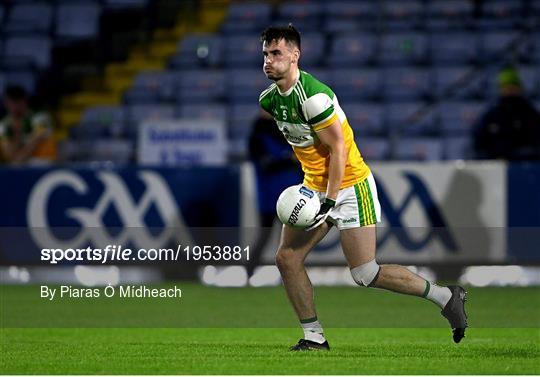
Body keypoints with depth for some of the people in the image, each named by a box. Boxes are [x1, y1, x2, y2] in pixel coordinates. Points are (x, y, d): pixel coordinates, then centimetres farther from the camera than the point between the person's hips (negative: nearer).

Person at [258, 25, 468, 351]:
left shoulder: (313, 96, -24)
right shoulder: (269, 99, 2)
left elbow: (339, 148, -21)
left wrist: (329, 202, -22)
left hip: (349, 186, -8)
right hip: (314, 187, 9)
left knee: (365, 274, -10)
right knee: (286, 259, 0)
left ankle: (447, 297, 4)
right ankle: (314, 337, 9)